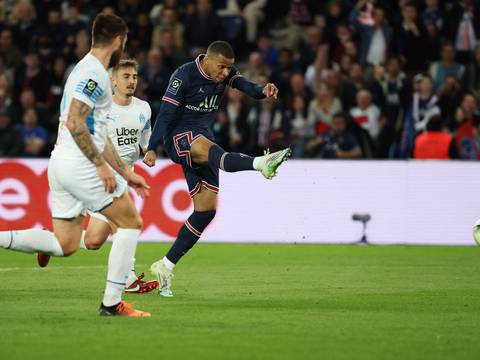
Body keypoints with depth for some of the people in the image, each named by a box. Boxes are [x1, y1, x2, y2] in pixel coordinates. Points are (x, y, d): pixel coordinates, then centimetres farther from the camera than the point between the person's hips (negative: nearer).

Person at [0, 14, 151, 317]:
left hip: (61, 164, 9)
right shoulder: (94, 73, -13)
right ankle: (112, 303, 1)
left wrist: (126, 173, 25)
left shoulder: (87, 71, 20)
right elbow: (74, 123, -23)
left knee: (65, 245, 10)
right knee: (131, 223, 2)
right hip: (80, 165, -9)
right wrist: (101, 165, -19)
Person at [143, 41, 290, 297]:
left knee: (206, 210, 2)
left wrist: (263, 91, -37)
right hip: (179, 135, -7)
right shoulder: (184, 76, -13)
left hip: (203, 136, 7)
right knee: (209, 149, -39)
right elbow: (166, 112, -16)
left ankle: (165, 267, 9)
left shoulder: (225, 74, 3)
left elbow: (245, 86, -14)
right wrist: (152, 149, -22)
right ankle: (261, 164, -69)